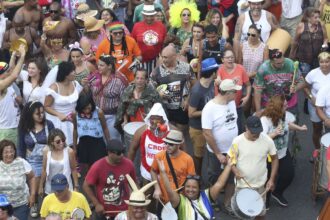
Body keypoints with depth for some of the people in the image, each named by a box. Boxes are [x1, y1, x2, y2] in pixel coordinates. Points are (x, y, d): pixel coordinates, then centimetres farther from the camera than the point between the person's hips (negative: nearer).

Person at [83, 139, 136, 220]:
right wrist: (96, 204, -12)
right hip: (103, 212, -2)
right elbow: (86, 186, -10)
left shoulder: (128, 164, -10)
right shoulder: (98, 167, -18)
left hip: (123, 211, 2)